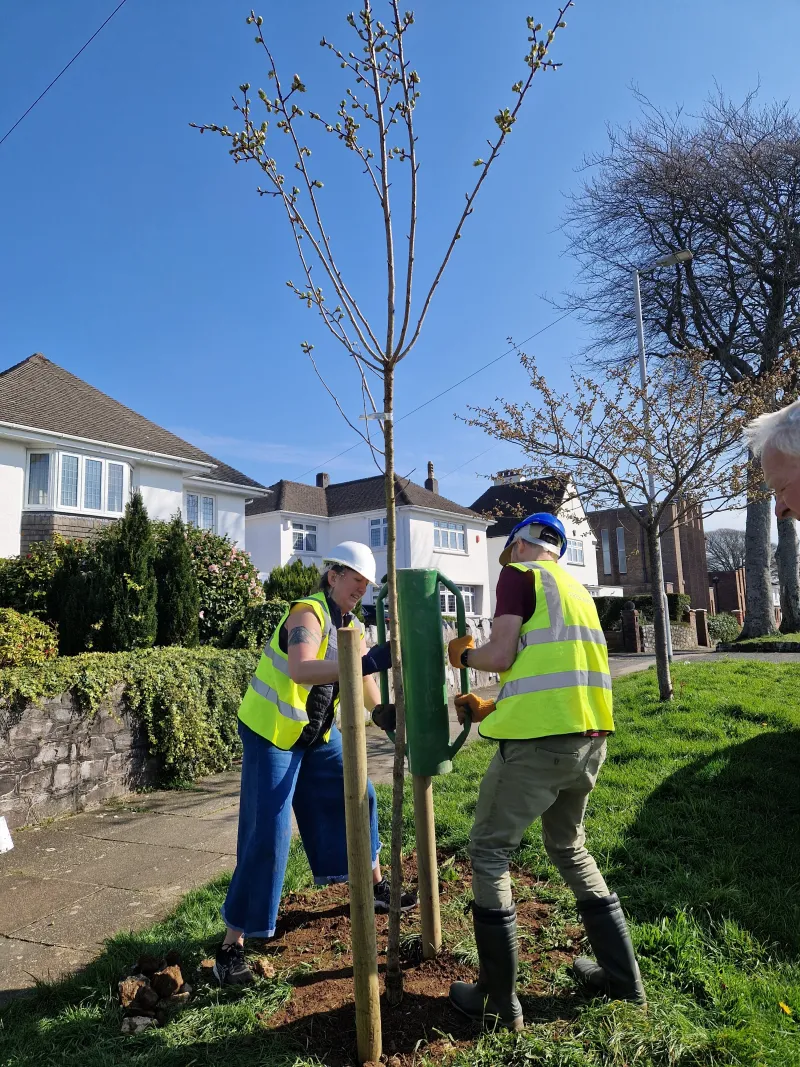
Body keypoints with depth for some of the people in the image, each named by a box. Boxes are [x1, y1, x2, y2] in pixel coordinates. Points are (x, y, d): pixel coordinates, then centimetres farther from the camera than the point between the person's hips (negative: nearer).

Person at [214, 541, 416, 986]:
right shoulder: (307, 614, -25)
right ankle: (233, 944, 5)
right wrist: (365, 662, -55)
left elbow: (367, 690, -2)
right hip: (271, 732, -8)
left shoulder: (353, 628, 1)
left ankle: (375, 885, 34)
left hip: (318, 732, 8)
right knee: (269, 834, -9)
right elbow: (300, 670, -46)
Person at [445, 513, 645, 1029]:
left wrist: (463, 653, 11)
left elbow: (502, 656, -10)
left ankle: (500, 1002, 14)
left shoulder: (520, 574, -1)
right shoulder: (575, 588, 22)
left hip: (541, 740, -8)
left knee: (489, 851, 7)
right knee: (569, 847, 26)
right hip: (590, 737, 8)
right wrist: (493, 709, 25)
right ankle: (623, 975, 33)